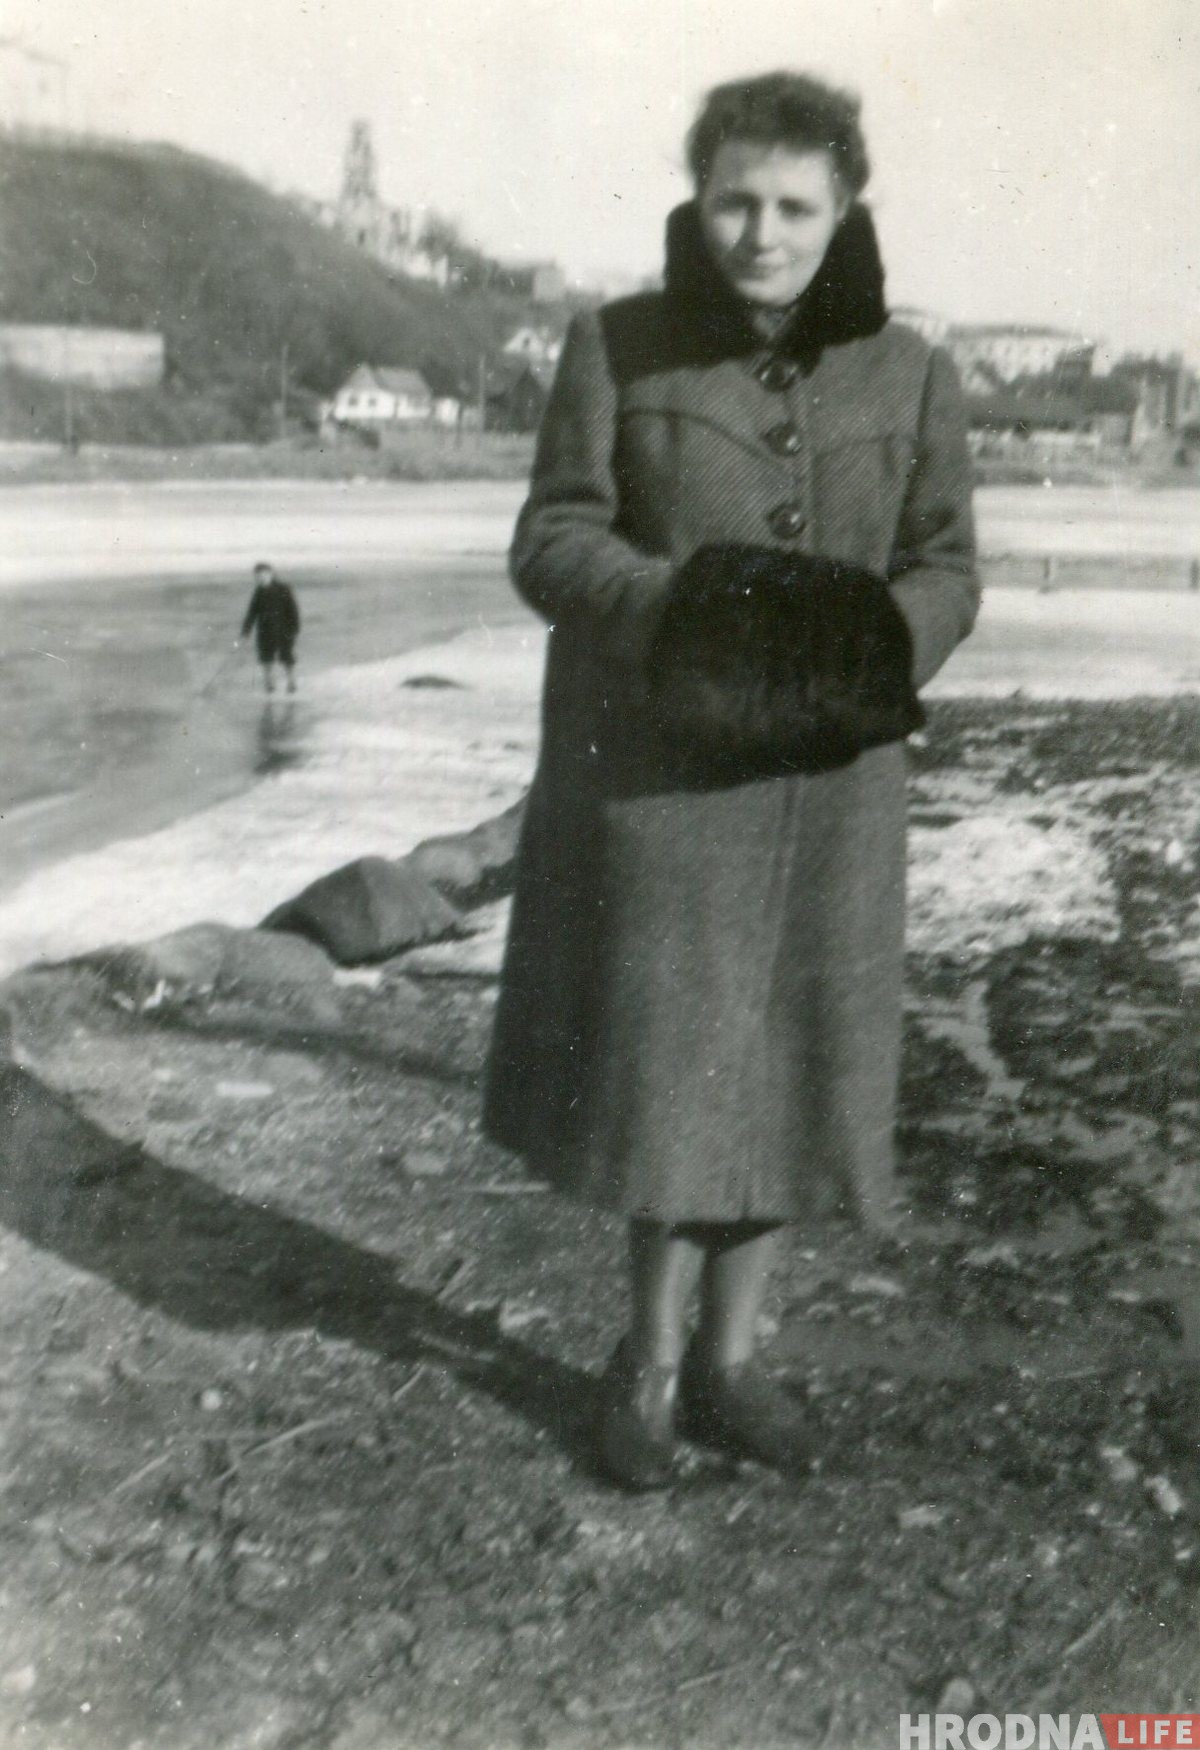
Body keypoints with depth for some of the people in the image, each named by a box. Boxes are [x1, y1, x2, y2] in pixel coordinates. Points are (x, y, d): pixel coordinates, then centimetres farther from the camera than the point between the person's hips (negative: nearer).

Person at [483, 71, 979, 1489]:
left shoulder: (907, 375, 2)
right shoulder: (619, 347, -4)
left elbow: (943, 572, 2)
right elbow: (552, 545, -7)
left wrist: (873, 645, -21)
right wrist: (684, 607, -26)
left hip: (822, 778, 2)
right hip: (655, 768, -2)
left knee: (783, 1060, 7)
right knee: (662, 1062, 0)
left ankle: (727, 1356, 26)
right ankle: (652, 1358, 22)